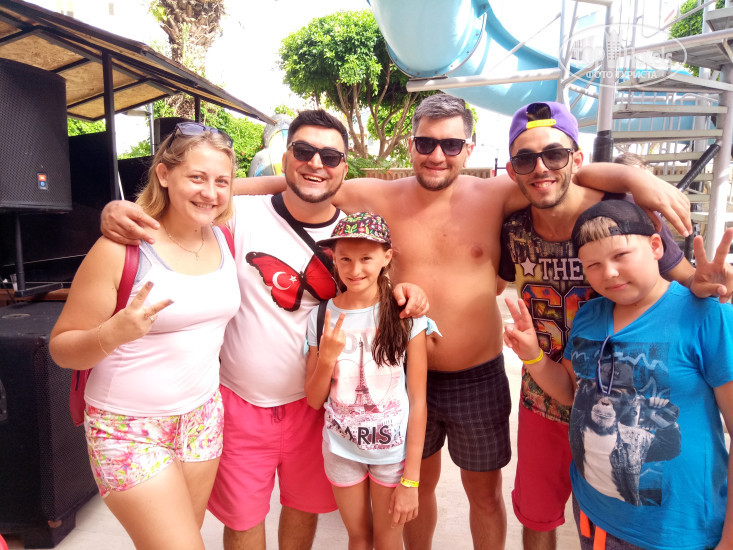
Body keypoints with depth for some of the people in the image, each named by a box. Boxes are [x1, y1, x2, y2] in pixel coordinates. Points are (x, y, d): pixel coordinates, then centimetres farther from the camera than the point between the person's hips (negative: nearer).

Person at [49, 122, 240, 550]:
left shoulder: (225, 240, -2)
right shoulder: (121, 249, -17)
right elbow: (62, 348, -12)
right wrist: (112, 333, -31)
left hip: (203, 417, 5)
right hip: (129, 429, -5)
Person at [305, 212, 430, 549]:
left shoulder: (405, 317, -16)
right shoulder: (320, 317, -9)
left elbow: (418, 400, -11)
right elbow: (314, 400, -2)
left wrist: (410, 479, -10)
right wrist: (328, 356, -21)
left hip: (393, 449, -2)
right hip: (341, 449, 2)